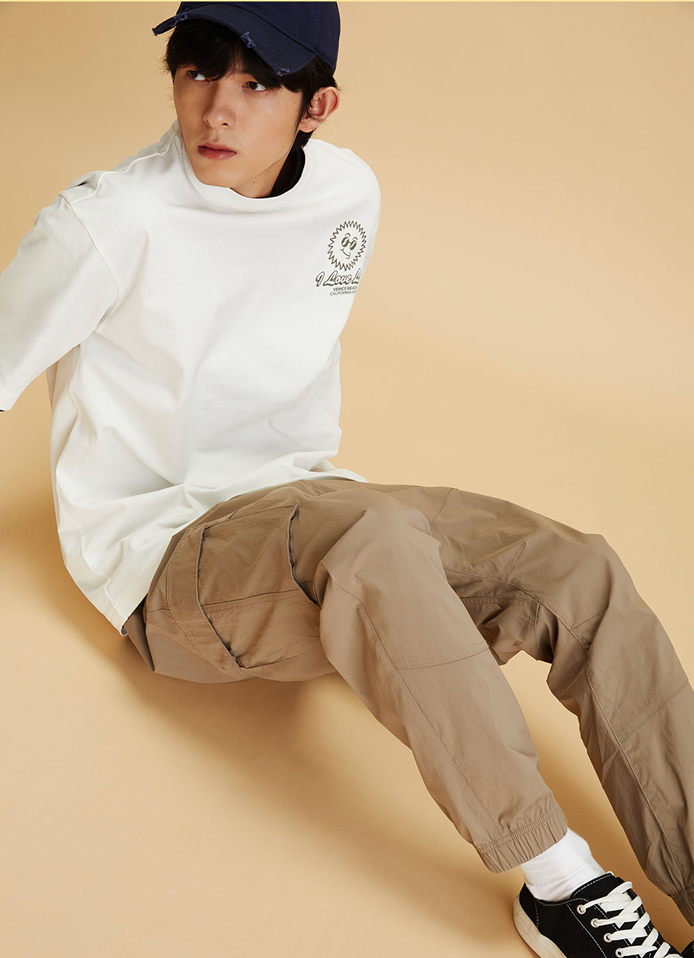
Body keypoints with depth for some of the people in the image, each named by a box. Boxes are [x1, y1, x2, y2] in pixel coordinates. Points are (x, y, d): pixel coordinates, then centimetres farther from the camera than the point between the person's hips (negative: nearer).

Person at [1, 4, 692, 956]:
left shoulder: (349, 193, 4)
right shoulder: (108, 222, -14)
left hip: (303, 511, 6)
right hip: (165, 552, -6)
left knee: (580, 568, -14)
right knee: (378, 541, -38)